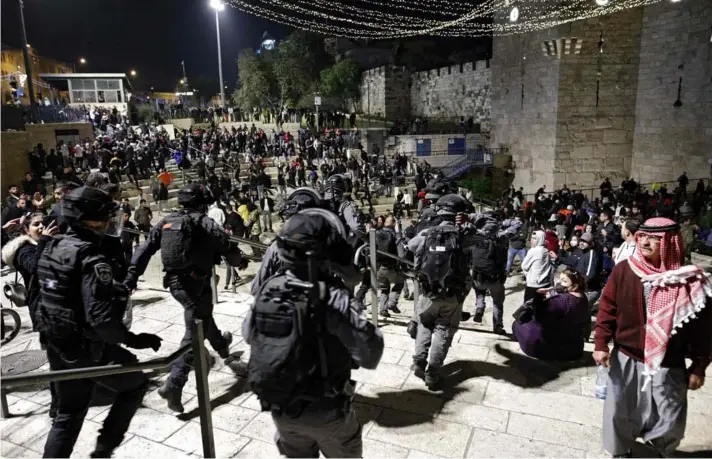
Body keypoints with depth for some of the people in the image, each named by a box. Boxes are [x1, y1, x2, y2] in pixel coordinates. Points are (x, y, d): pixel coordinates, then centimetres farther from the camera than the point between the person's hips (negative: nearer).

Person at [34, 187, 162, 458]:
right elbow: (101, 319, -31)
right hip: (88, 349, -8)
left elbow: (52, 294, 14)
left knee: (68, 414, 22)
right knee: (136, 384, 16)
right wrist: (133, 340, -19)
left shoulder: (52, 247, 3)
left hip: (56, 346, 8)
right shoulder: (91, 259, -25)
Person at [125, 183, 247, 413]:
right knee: (194, 334, -4)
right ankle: (173, 386, -13)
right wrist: (240, 261, 9)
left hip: (174, 281, 8)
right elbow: (226, 247, -11)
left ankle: (221, 345, 56)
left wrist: (132, 275, 5)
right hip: (195, 283, -8)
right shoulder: (203, 222, -11)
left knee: (202, 315, 31)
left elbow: (145, 248, 3)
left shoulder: (166, 221, 6)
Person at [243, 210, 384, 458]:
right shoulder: (332, 298, -28)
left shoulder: (268, 288, -10)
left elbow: (248, 334, 7)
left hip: (279, 407, 5)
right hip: (324, 410, -4)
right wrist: (357, 315, -9)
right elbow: (370, 356, -22)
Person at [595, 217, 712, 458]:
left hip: (668, 365, -1)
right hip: (625, 358, 1)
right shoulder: (623, 270, -7)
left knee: (669, 422, 12)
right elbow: (607, 309, -1)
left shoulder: (690, 280, -11)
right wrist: (601, 344, -6)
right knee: (620, 412, 14)